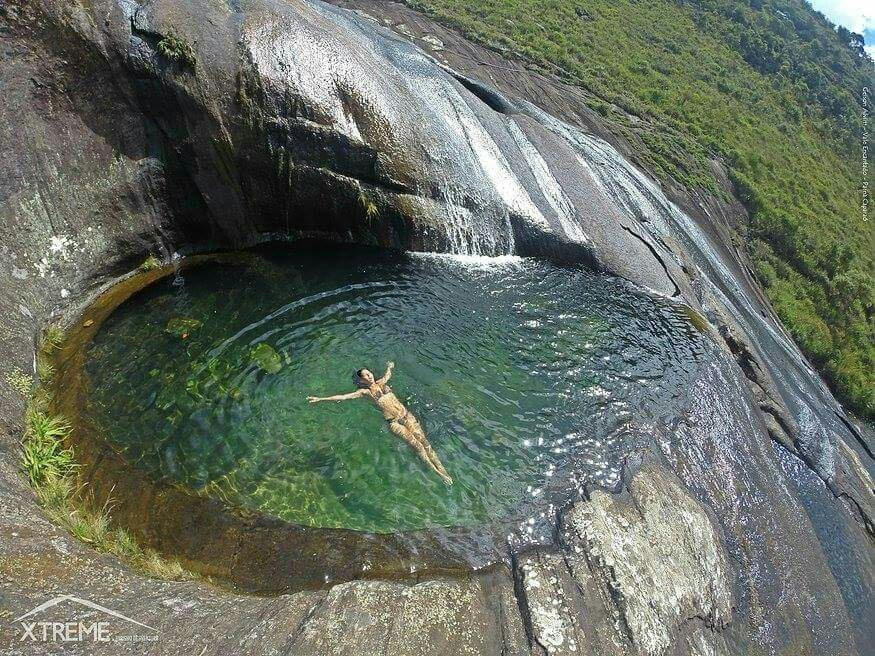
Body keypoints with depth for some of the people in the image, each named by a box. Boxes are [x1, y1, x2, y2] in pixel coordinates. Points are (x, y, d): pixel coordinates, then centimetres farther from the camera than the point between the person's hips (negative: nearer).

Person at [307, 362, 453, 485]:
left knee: (424, 442, -8)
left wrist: (390, 366, 57)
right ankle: (438, 473, -13)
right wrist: (320, 399, -12)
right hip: (393, 422, -4)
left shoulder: (381, 382, 13)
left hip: (406, 415, 4)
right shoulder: (365, 391, -1)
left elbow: (388, 374, 37)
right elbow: (343, 397, -7)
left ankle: (443, 470, -9)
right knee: (416, 445, -15)